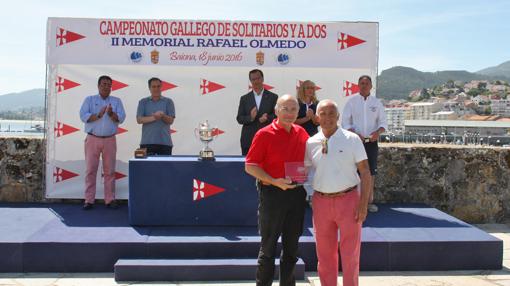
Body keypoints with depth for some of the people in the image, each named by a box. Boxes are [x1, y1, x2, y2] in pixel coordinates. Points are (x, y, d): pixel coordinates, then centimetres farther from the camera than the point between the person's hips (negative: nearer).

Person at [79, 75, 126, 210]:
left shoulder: (116, 101, 12)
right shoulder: (89, 100, 9)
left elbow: (121, 118, -1)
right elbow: (83, 116, -5)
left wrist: (111, 114, -19)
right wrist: (99, 115, -17)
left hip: (109, 140, 1)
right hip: (92, 139, -1)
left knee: (109, 171, 2)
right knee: (91, 170, -1)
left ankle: (110, 200, 8)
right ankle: (89, 200, 4)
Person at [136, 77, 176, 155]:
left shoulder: (168, 101, 9)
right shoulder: (143, 102, 11)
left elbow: (171, 120, 2)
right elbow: (139, 119, -1)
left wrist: (163, 116, -20)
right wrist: (153, 117, -17)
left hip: (165, 142, 0)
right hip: (147, 142, 0)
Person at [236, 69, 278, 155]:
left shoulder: (273, 97, 7)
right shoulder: (244, 98, 10)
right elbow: (239, 119, 6)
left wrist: (267, 118, -16)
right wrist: (250, 117, -13)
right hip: (248, 140, 1)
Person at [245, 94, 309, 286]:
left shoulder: (301, 133, 6)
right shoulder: (264, 134, -9)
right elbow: (250, 166, -11)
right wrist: (274, 181, -20)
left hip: (297, 193, 5)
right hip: (272, 193, -5)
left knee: (292, 246, 15)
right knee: (268, 246, 5)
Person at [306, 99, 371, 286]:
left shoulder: (351, 139, -4)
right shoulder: (311, 143, 3)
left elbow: (365, 172, -4)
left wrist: (364, 204, -11)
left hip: (348, 200, -3)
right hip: (321, 202, 3)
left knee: (350, 253, 7)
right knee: (325, 253, 14)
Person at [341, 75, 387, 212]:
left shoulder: (376, 102, 5)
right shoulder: (351, 101, -1)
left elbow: (383, 122, 7)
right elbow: (345, 123, -3)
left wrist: (378, 132, -14)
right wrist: (355, 134, -19)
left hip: (371, 142, 2)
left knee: (371, 171, 7)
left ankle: (369, 200, 18)